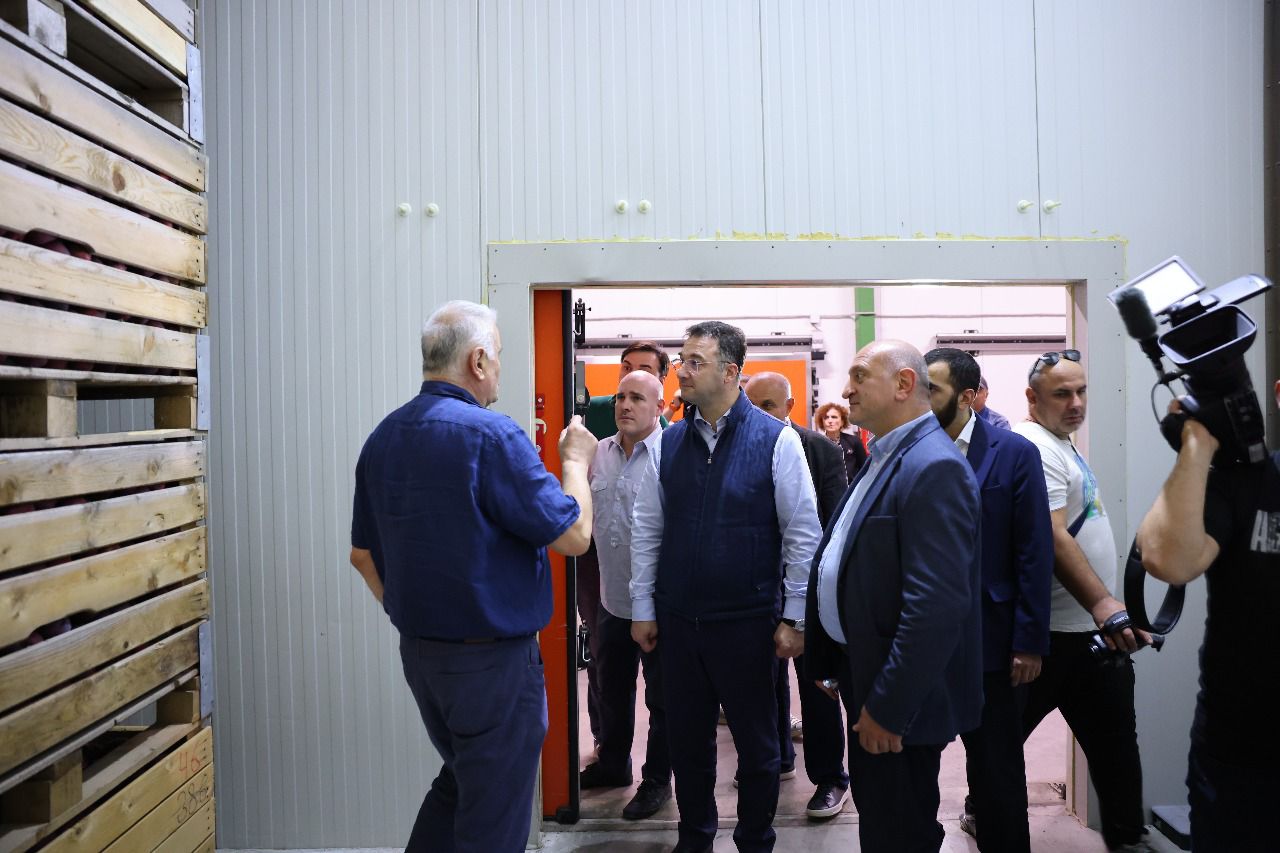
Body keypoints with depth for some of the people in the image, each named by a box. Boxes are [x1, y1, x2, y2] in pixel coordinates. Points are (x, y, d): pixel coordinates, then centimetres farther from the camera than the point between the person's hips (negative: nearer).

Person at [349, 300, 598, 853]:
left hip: (418, 652, 8)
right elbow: (573, 535, -17)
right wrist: (575, 461, -1)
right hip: (493, 659, -8)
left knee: (456, 783, 27)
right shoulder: (491, 435, -20)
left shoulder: (382, 438, 4)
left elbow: (363, 556, 11)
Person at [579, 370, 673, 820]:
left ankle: (657, 779, 30)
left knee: (661, 695, 12)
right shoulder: (599, 453, 5)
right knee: (612, 689, 22)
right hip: (612, 598, 6)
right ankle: (613, 764, 42)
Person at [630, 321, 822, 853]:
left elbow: (803, 534, -8)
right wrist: (643, 608, 5)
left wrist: (794, 618, -8)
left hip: (748, 621, -3)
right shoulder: (669, 441, 1)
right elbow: (647, 530, 5)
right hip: (677, 619, 4)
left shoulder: (776, 440, -10)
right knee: (687, 737, 17)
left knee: (756, 742, 13)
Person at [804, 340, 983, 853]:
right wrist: (835, 666, 16)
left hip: (898, 698, -9)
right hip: (866, 680, 9)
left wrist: (887, 708, -24)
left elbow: (936, 605, -28)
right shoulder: (886, 458, 10)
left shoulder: (934, 469, -22)